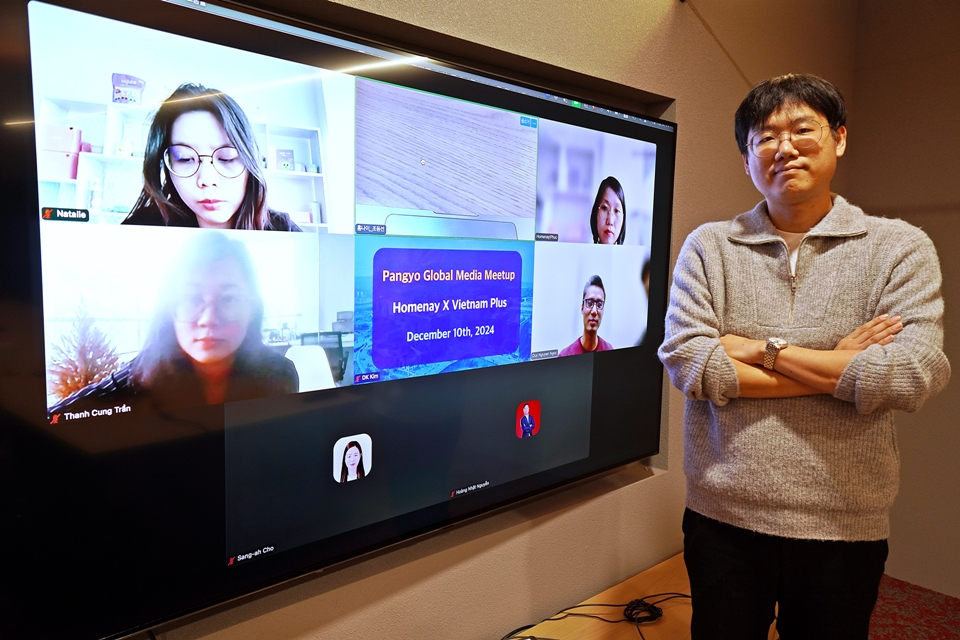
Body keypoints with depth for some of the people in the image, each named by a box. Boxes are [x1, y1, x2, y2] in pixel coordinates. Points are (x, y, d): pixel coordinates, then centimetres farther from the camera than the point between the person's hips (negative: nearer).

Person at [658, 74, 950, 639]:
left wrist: (763, 349, -14)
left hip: (845, 530, 0)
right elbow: (686, 361, -14)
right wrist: (838, 369, -13)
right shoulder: (708, 247, -1)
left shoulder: (901, 249, -2)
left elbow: (912, 375, -16)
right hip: (722, 519, 1)